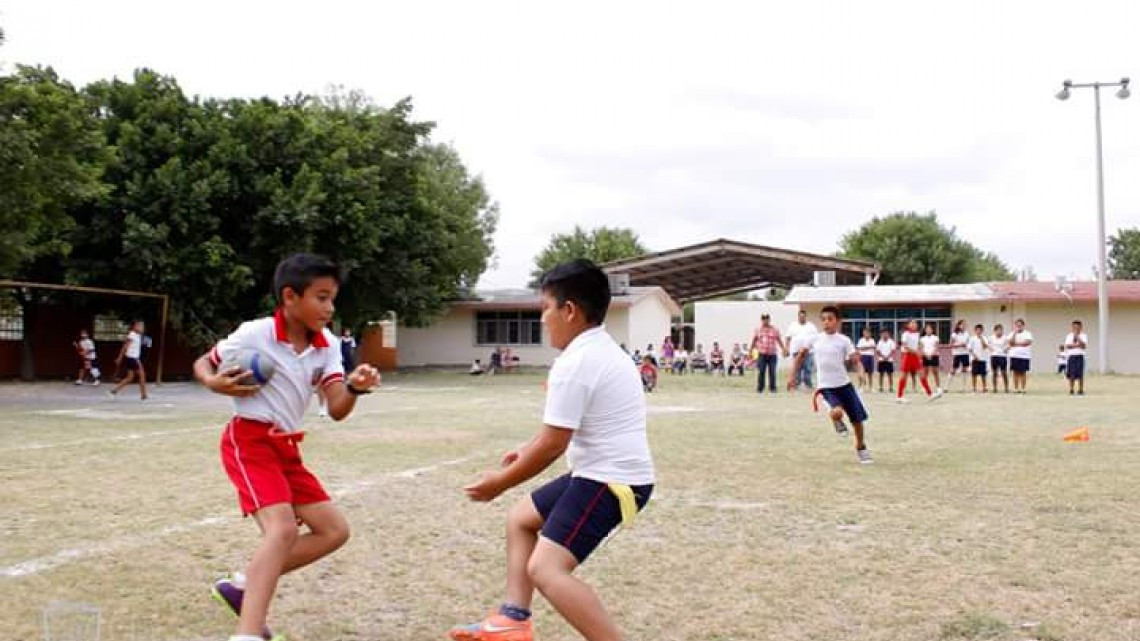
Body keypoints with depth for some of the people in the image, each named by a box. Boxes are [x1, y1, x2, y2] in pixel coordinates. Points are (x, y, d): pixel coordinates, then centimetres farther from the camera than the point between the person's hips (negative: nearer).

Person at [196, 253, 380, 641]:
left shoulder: (327, 345, 2)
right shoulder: (255, 334, -12)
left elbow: (337, 410, -7)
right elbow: (202, 364, 2)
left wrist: (355, 388, -28)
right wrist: (215, 383, -20)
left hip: (286, 448, 8)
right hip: (249, 441, -8)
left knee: (334, 530, 7)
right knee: (283, 528, -27)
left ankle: (243, 585, 13)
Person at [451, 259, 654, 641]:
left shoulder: (573, 364, -20)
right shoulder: (604, 351, 12)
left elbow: (552, 445, -19)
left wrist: (501, 482, -7)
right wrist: (528, 452, 25)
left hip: (610, 481, -11)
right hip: (606, 474, 11)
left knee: (546, 569, -19)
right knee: (521, 519, 21)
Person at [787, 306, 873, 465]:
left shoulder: (843, 340, -5)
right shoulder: (814, 339, -1)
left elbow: (855, 361, -8)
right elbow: (801, 355, 12)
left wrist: (861, 372, -29)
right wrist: (792, 375, 8)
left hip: (844, 384, 1)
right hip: (826, 386, -1)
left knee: (857, 418, 6)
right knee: (837, 412, -28)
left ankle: (861, 448, 33)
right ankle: (838, 421, 11)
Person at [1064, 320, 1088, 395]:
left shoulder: (1083, 336, 5)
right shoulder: (1069, 336, 10)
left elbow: (1084, 346, -8)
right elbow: (1067, 346, -3)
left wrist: (1078, 338, -14)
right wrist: (1076, 345, -14)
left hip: (1080, 356, -1)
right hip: (1071, 356, 1)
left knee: (1080, 374, -4)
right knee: (1071, 374, -1)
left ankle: (1080, 390, 1)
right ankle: (1071, 390, 6)